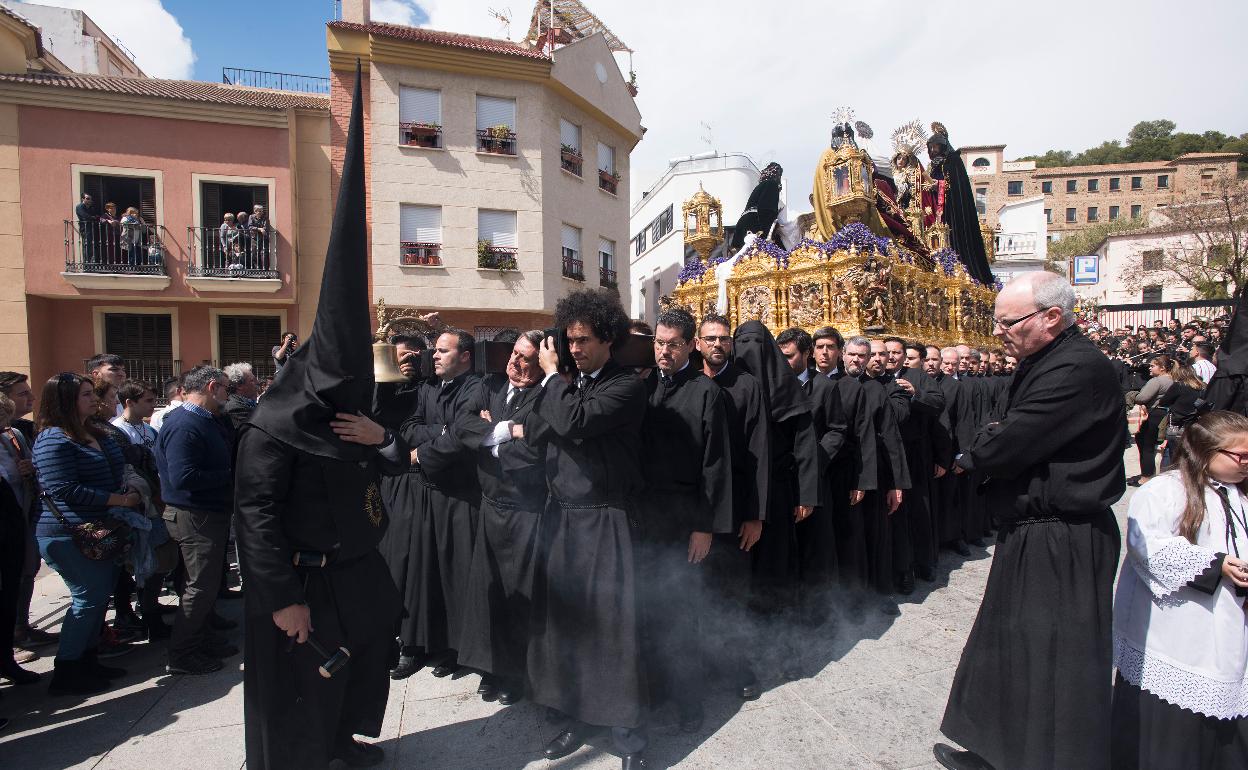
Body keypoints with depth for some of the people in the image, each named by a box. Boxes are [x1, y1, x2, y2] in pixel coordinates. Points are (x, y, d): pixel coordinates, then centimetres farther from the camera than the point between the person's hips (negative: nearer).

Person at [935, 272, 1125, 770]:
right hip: (1031, 533, 10)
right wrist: (991, 446, -10)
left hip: (1060, 546, -10)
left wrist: (970, 453, -6)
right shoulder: (1045, 363, 10)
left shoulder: (1078, 369, -23)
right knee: (1010, 649, 22)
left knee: (1052, 664, 6)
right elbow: (1008, 437, 11)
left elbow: (997, 450, -27)